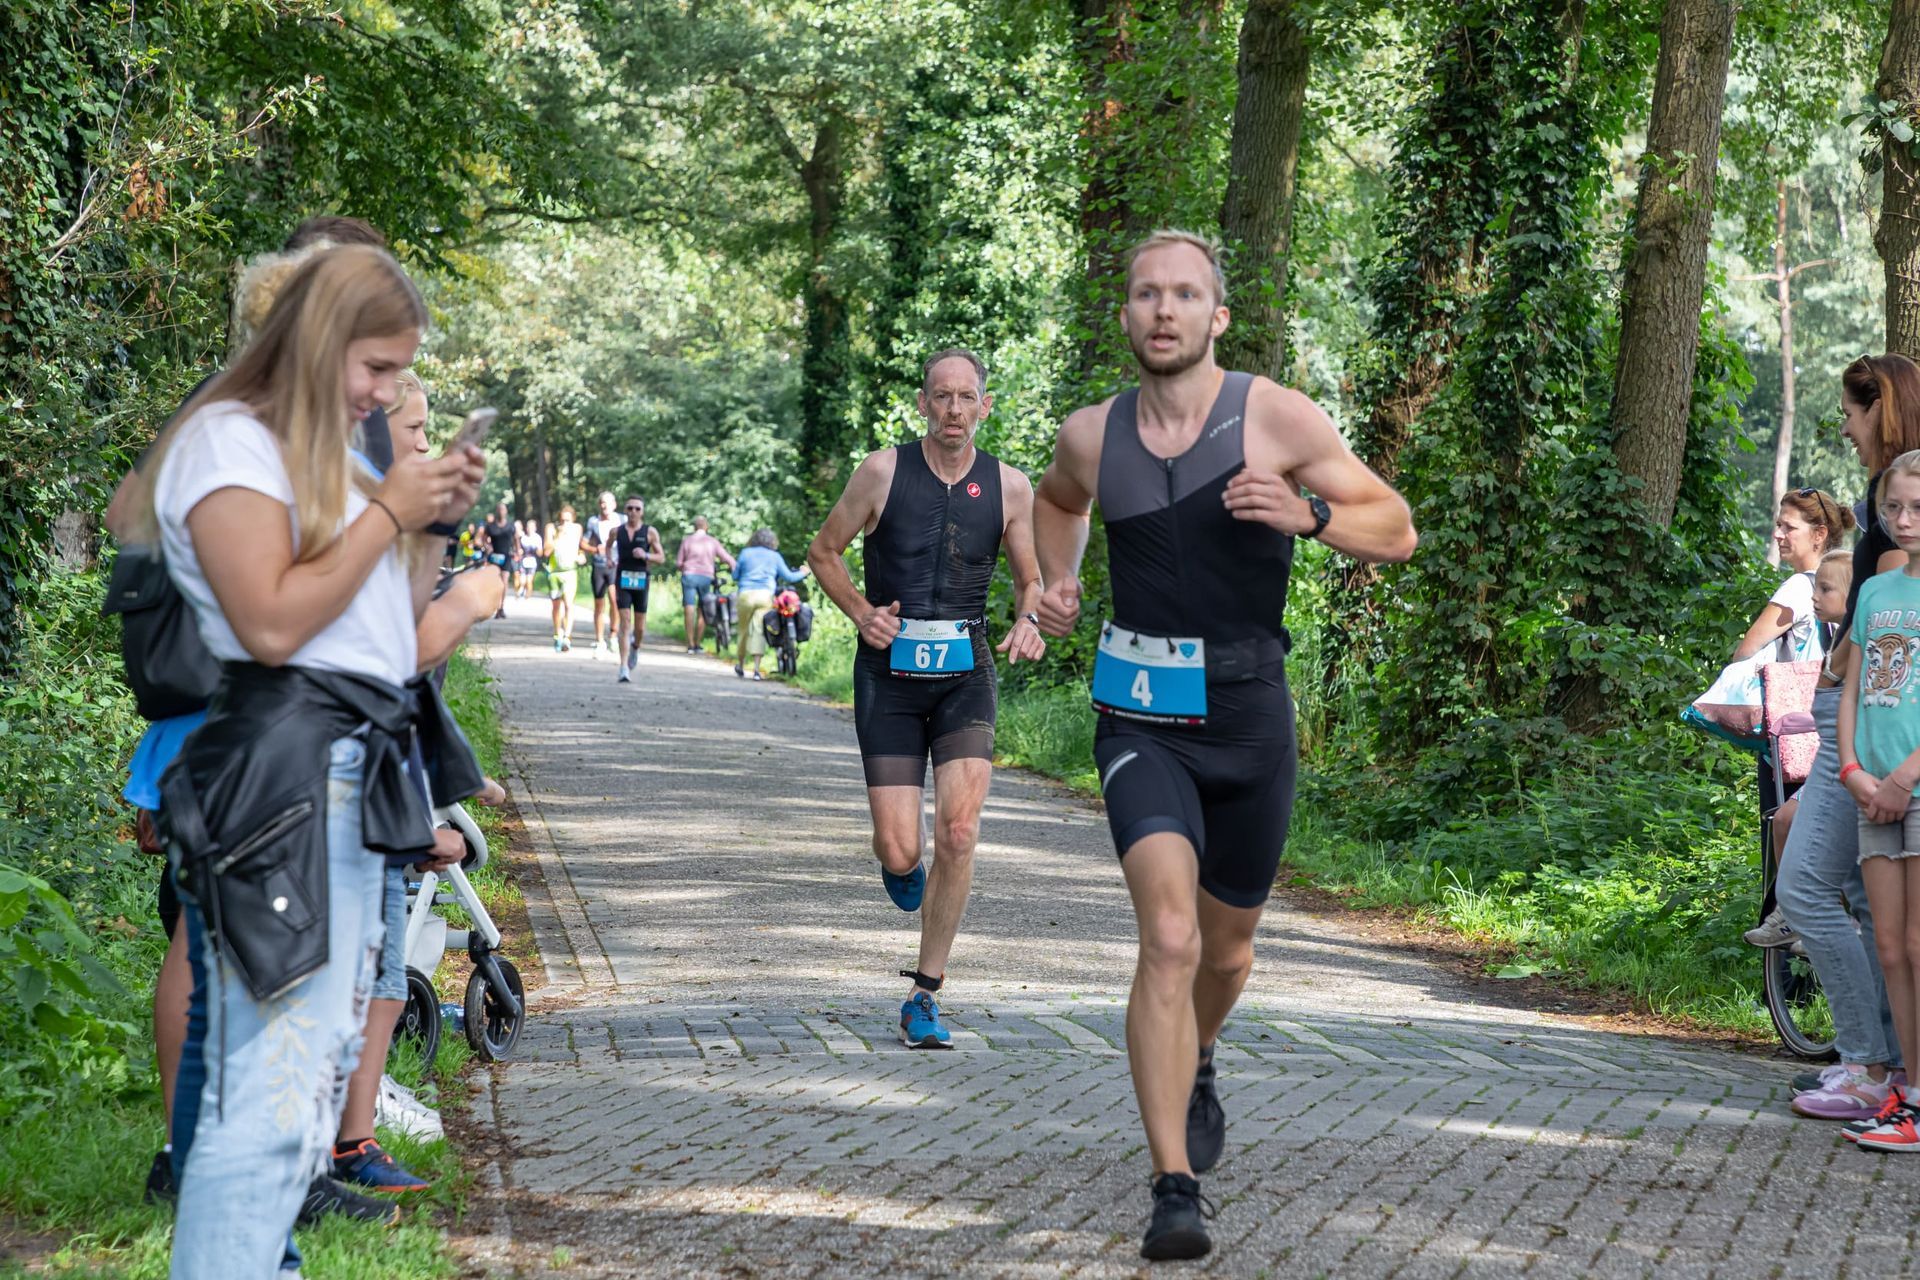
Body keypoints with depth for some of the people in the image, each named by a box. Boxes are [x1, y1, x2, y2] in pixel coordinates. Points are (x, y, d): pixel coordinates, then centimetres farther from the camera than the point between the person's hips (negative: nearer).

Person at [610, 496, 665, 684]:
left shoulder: (650, 532, 0)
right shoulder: (617, 531, 5)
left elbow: (661, 557, 3)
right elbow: (608, 545, 26)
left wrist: (645, 555, -15)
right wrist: (610, 558, 7)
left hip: (641, 581, 0)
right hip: (622, 579, 0)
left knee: (640, 627, 9)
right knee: (625, 624, -10)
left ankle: (635, 648, 44)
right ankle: (624, 669, -14)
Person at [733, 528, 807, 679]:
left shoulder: (745, 553, 12)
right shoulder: (775, 556, 12)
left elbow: (735, 575, 14)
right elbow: (788, 577, 14)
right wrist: (802, 573, 33)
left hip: (745, 594, 1)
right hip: (765, 594, -1)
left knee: (744, 630, 12)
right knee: (759, 630, -6)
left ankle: (740, 665, 26)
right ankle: (756, 669, -15)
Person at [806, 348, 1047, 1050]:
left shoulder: (1010, 487, 2)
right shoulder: (883, 471, -3)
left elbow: (1031, 579, 13)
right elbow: (823, 551, 8)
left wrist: (1028, 622, -10)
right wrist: (860, 611, -9)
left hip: (965, 674, 1)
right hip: (889, 671, -1)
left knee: (958, 834, -15)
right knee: (900, 851, -7)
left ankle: (924, 997, -1)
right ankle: (900, 862, 35)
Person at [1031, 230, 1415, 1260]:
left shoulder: (1276, 418, -7)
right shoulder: (1091, 434, 1)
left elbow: (1396, 530, -4)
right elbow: (1056, 500, 26)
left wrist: (1306, 513, -22)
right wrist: (1056, 578, 7)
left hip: (1249, 715, 1)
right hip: (1141, 719, 0)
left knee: (1226, 946, 17)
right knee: (1169, 936, -20)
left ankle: (1196, 1066, 53)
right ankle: (1173, 1192, -19)